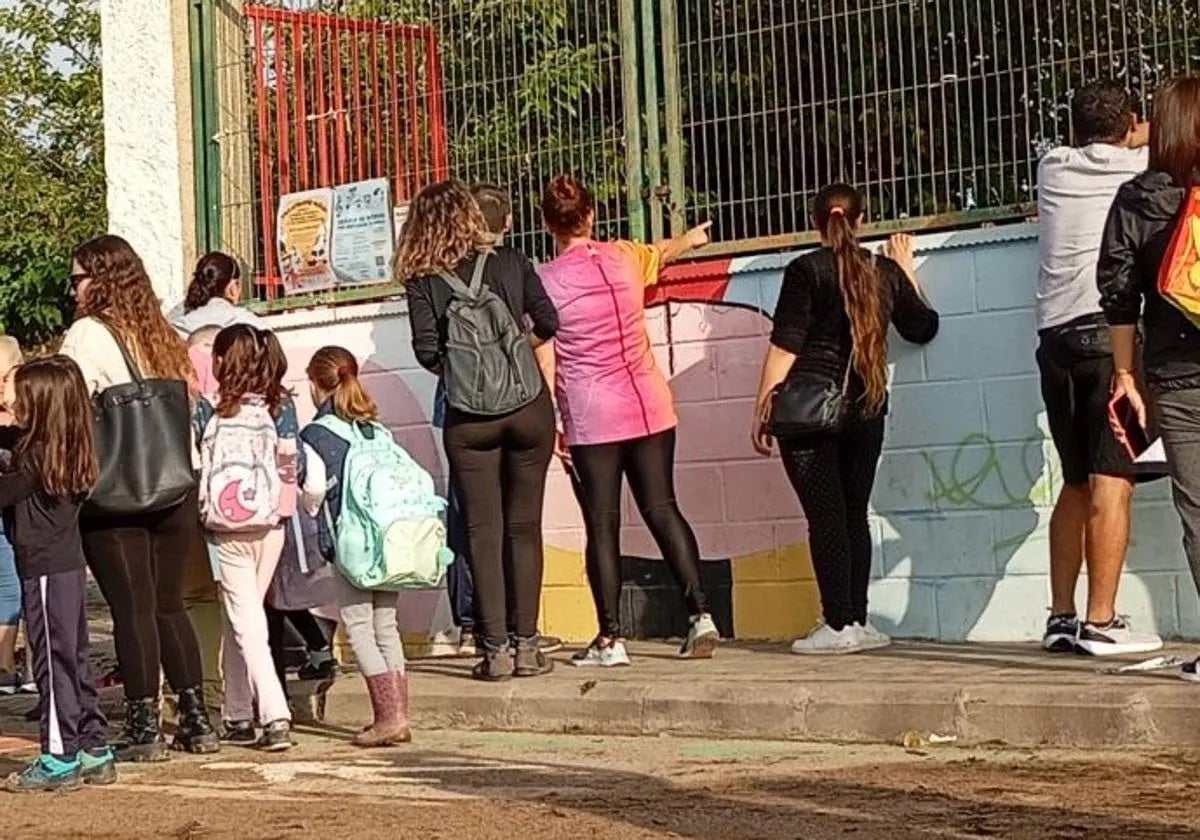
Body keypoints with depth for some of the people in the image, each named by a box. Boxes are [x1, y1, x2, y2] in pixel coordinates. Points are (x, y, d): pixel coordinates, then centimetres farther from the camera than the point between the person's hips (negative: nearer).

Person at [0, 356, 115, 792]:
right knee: (73, 659, 14)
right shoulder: (65, 450, 7)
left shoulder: (36, 458, -19)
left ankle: (60, 759, 4)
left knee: (53, 661, -2)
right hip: (68, 566, 9)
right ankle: (93, 751, 21)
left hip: (46, 571, -9)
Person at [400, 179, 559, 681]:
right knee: (524, 526, 8)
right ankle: (526, 645, 8)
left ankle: (496, 650, 1)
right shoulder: (510, 264, 0)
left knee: (483, 531, 4)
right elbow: (548, 323, 2)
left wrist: (460, 370, 10)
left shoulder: (422, 283, -3)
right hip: (529, 408, 1)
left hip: (468, 418, -1)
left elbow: (427, 350, -10)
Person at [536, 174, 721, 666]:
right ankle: (700, 615, 4)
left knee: (602, 526, 1)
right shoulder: (623, 258, 5)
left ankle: (611, 638, 4)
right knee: (662, 510, 10)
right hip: (649, 404, 4)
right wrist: (690, 238, 51)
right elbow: (662, 253, 29)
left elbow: (546, 362, -8)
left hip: (591, 417, -4)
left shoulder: (546, 281, -8)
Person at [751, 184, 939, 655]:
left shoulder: (807, 270, -5)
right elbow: (923, 328, 23)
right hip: (867, 410, 5)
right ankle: (858, 621, 13)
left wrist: (762, 410, -4)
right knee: (854, 514, 13)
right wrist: (906, 271, 33)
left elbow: (784, 347, -8)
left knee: (825, 517, -4)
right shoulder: (885, 272, 8)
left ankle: (838, 625, -5)